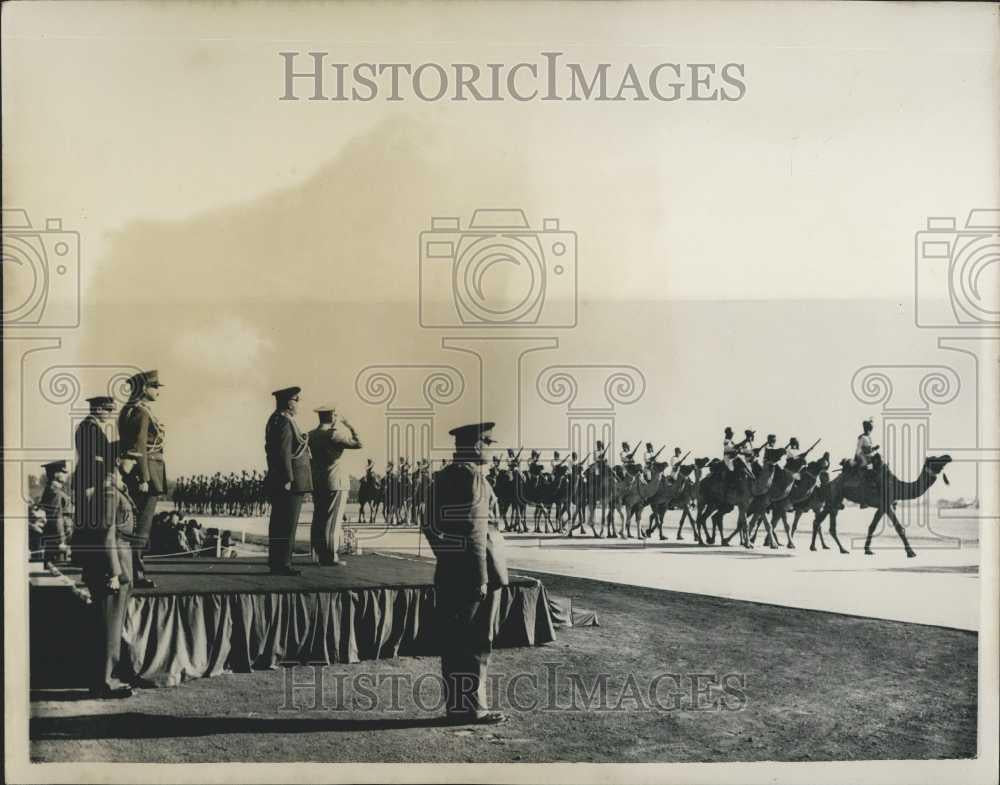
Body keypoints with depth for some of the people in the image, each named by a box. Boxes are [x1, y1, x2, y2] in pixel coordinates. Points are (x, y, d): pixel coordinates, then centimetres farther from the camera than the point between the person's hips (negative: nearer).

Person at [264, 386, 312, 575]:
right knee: (288, 524, -7)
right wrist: (287, 480, -22)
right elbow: (283, 453, -22)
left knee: (278, 523, 13)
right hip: (291, 482, -11)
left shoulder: (275, 420, 15)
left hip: (276, 482, 11)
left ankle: (276, 562, 19)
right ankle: (282, 564, -5)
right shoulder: (285, 423, -16)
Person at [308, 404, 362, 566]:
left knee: (318, 520, 10)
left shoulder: (311, 435, 7)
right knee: (331, 520, -5)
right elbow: (357, 444, -18)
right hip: (335, 482, -7)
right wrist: (350, 426, -7)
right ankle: (330, 557, -4)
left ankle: (318, 555, 12)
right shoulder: (333, 434, -15)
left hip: (316, 482, 7)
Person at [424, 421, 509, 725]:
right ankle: (470, 708, 4)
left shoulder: (442, 476, 14)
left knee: (454, 642, 12)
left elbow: (432, 526, 18)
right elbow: (474, 530, -20)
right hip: (471, 572, -9)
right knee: (476, 643, -1)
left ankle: (456, 705, 19)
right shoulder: (471, 475, -15)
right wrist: (482, 578, -20)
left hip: (449, 573, 9)